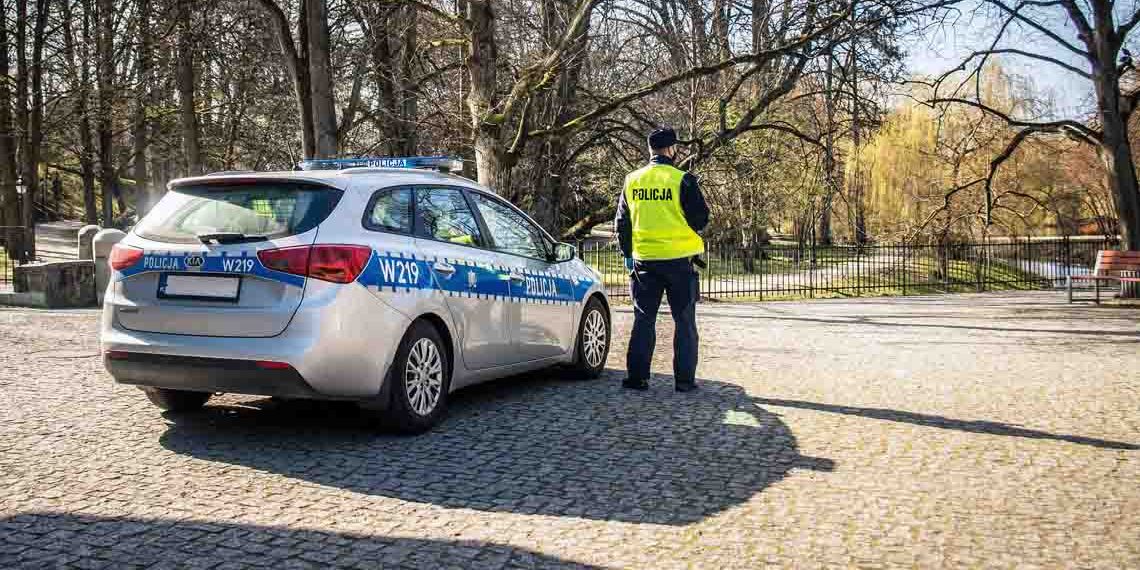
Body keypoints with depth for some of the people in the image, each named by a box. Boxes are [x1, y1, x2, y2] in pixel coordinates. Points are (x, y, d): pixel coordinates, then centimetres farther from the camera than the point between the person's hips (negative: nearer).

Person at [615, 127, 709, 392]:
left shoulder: (632, 181, 5)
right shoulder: (682, 180, -9)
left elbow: (622, 222, 10)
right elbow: (701, 218, -7)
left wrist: (628, 254, 20)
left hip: (643, 259, 3)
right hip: (678, 259, -3)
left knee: (644, 319, 10)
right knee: (684, 321, 6)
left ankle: (637, 377, 9)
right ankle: (684, 378, 6)